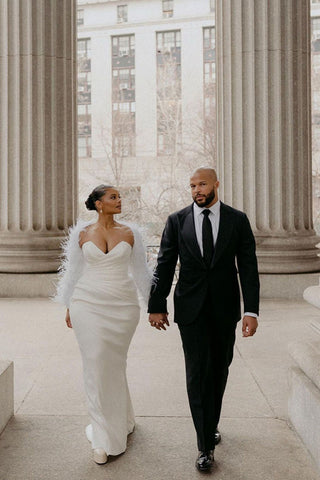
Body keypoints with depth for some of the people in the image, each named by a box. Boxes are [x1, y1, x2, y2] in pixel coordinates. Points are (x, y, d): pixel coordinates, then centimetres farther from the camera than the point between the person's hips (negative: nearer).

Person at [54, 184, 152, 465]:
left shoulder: (129, 233, 4)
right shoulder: (82, 233, 4)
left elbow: (140, 271, 9)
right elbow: (74, 271, 9)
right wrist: (69, 307, 10)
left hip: (122, 305, 0)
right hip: (88, 304, 0)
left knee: (115, 365, 9)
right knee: (96, 366, -1)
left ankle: (120, 422, 34)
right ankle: (106, 437, 12)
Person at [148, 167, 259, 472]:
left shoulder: (237, 220, -1)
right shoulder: (177, 221, 0)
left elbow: (248, 266, -4)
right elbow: (164, 266, 2)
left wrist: (251, 310, -11)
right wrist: (156, 306, 0)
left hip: (225, 308, 1)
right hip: (191, 309, -1)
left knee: (219, 370, 14)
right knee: (198, 371, -3)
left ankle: (211, 425, 36)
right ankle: (206, 444, 7)